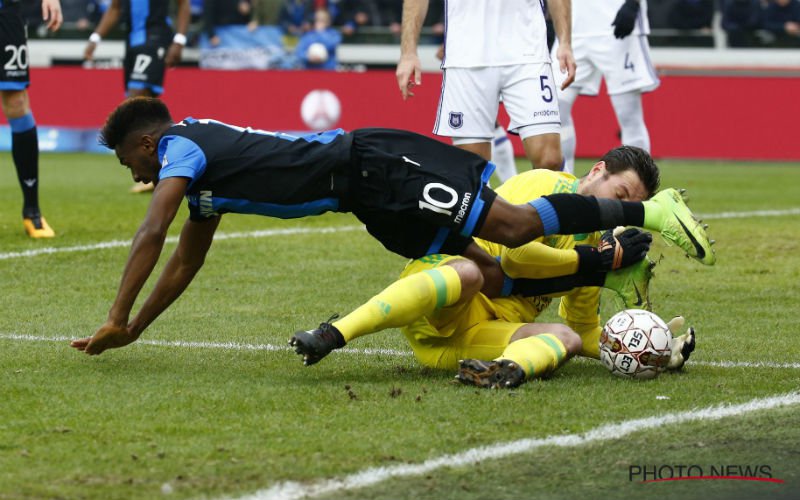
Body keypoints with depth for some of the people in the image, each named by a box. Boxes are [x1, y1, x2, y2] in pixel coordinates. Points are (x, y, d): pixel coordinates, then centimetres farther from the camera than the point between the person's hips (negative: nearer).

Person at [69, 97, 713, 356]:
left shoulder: (180, 148, -5)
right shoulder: (202, 167, 22)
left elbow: (151, 235, -17)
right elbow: (186, 262, 29)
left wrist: (115, 319, -12)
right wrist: (135, 329, 26)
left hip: (369, 166, -9)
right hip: (372, 197, 9)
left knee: (511, 225, -17)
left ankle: (647, 211, -18)